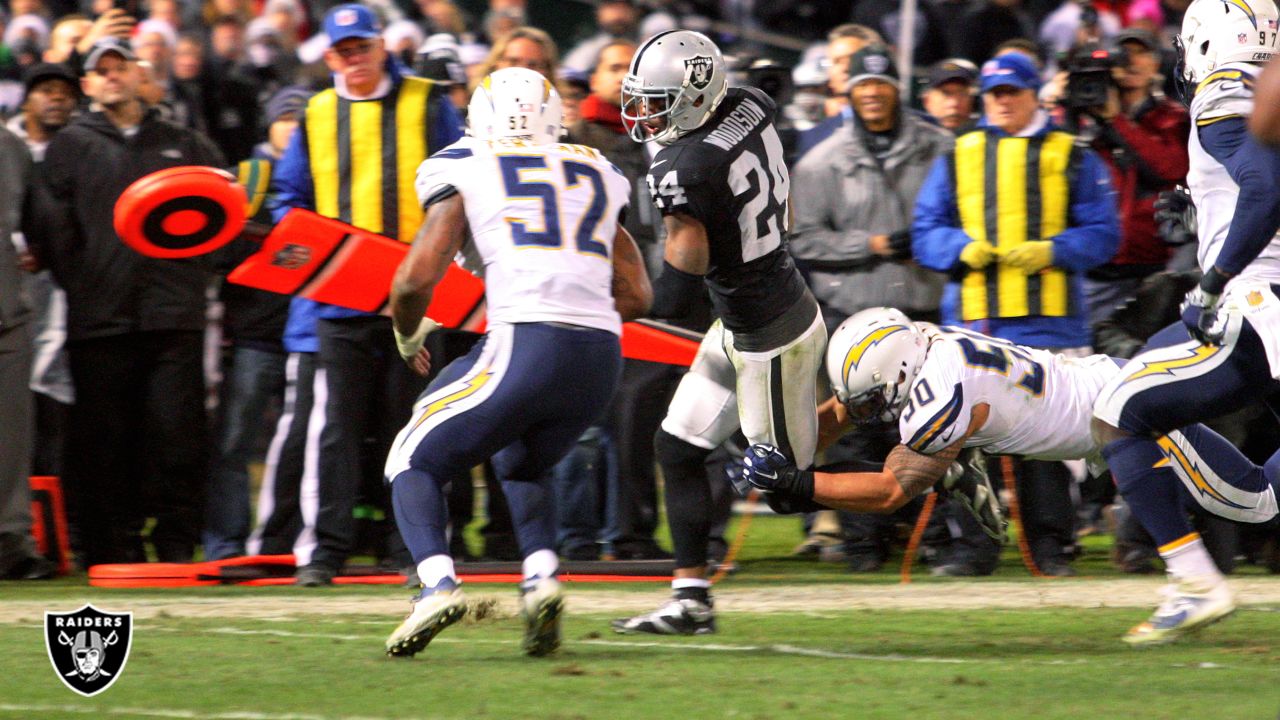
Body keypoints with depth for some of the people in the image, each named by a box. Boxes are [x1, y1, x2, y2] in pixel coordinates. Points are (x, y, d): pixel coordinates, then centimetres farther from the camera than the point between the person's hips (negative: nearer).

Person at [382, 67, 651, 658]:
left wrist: (408, 337, 21)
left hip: (527, 346, -5)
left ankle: (438, 583, -14)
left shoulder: (465, 172, 8)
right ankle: (541, 579, 4)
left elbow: (416, 280, 1)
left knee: (415, 463, 12)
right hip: (602, 358, 5)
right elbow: (636, 297, 23)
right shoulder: (595, 176, 23)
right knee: (521, 465, 30)